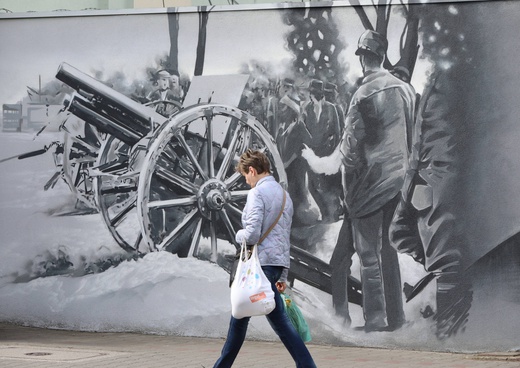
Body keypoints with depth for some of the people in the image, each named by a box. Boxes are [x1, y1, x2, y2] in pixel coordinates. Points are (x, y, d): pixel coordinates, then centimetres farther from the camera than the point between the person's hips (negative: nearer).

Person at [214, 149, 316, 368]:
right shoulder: (284, 195, 17)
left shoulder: (257, 193, -10)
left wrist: (239, 235, 3)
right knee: (240, 315, 13)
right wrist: (282, 276, 23)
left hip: (262, 263, -9)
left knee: (279, 321, -2)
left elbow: (252, 234, -20)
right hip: (278, 262, 9)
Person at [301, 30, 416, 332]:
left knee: (369, 255, 0)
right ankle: (395, 317, 23)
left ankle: (376, 323, 1)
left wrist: (320, 163, -2)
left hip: (369, 184, -7)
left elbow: (351, 146, -14)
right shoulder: (405, 89, 2)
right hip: (397, 180, 7)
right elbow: (409, 139, 10)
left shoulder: (366, 94, -17)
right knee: (387, 247, 17)